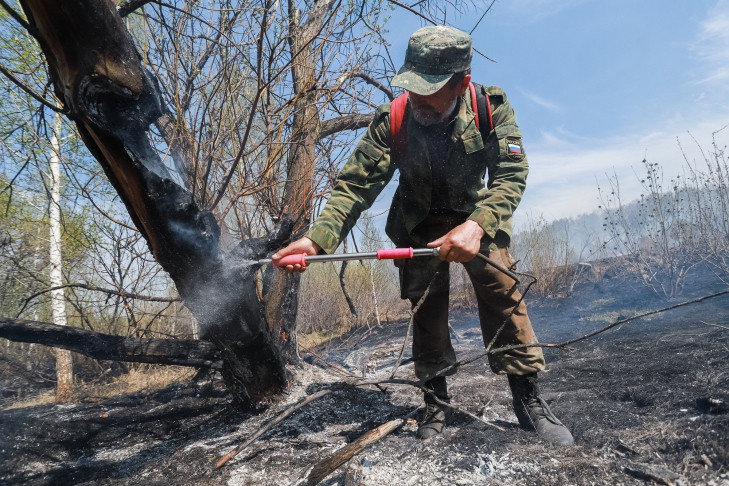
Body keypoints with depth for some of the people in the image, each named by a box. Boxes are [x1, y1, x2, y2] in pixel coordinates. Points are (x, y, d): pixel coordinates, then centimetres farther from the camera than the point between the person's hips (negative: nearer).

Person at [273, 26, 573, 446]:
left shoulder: (491, 106, -23)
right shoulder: (391, 120, -23)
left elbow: (511, 174, -26)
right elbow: (356, 185, -25)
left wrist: (476, 226, -45)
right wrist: (317, 239, -39)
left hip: (478, 216, 0)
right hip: (418, 221, 1)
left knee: (503, 292, -13)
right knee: (426, 305, -3)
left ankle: (528, 398, 1)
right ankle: (436, 400, 12)